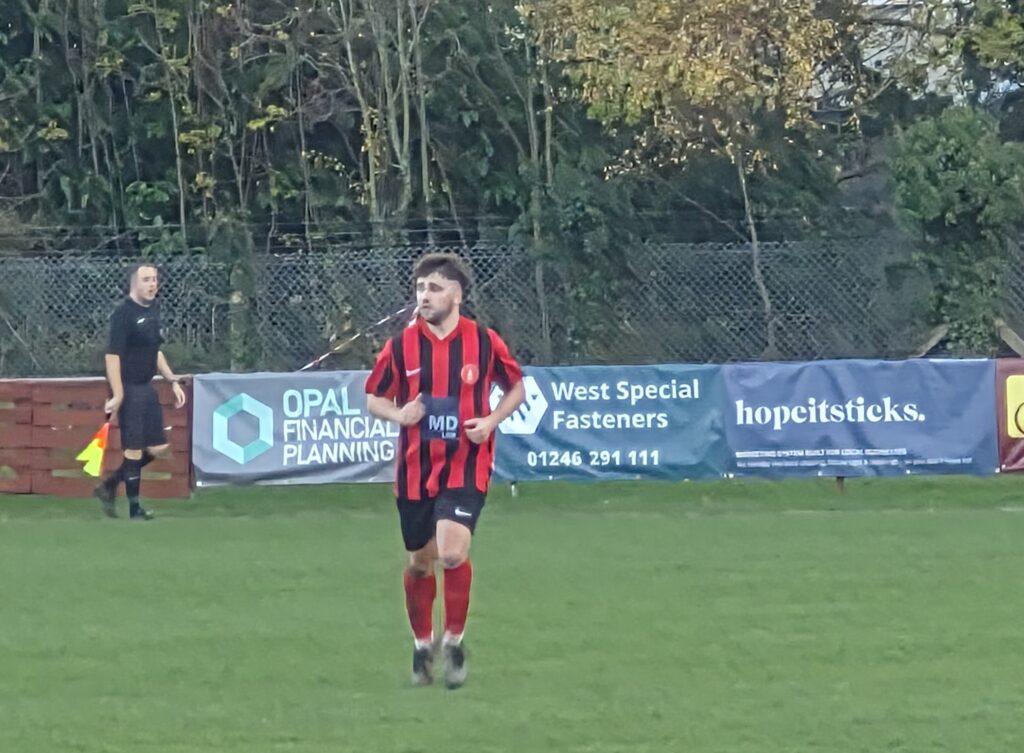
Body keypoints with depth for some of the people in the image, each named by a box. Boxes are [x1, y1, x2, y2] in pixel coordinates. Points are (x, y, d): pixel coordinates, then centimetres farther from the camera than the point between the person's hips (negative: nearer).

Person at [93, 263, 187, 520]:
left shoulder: (153, 310, 12)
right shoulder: (124, 313, -14)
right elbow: (112, 356, -19)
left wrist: (172, 380, 17)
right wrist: (117, 395, -24)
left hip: (146, 387, 9)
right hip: (130, 390, -9)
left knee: (158, 448, 10)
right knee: (134, 449, -4)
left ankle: (110, 486, 21)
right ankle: (134, 508, 4)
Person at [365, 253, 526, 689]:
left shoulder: (484, 342, -5)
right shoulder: (401, 346, -2)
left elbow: (516, 389, 9)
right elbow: (373, 398, 9)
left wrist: (491, 420, -9)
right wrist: (398, 414, -14)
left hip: (466, 466, -2)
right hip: (415, 469, 3)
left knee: (453, 552, -20)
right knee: (419, 562, 12)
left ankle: (454, 641, 0)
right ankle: (422, 644, 34)